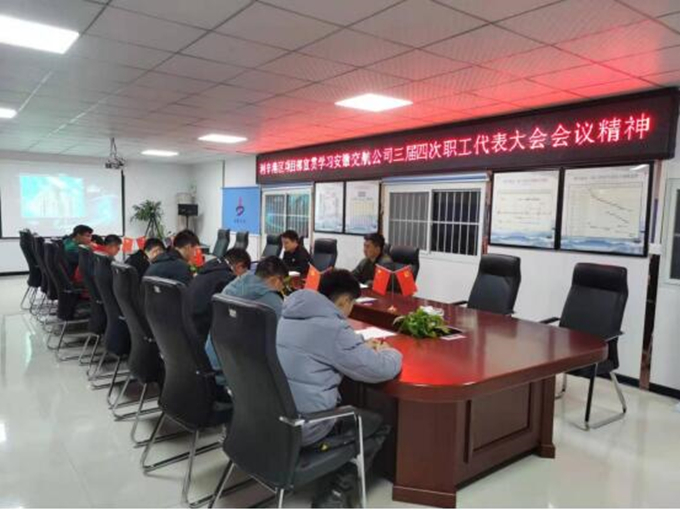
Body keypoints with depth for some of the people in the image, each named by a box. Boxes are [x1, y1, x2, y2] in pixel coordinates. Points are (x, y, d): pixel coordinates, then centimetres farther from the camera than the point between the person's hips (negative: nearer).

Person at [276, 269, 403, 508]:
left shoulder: (290, 315, 6)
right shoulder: (332, 327, -19)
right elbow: (380, 370, -14)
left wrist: (362, 347, 19)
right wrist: (389, 352, 8)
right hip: (303, 428, -8)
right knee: (378, 425, 13)